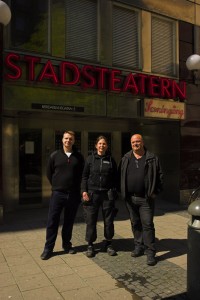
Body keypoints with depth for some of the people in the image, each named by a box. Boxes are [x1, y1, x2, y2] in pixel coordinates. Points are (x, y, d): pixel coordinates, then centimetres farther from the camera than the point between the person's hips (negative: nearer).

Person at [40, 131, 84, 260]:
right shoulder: (55, 155, 1)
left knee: (69, 222, 12)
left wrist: (77, 187, 6)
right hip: (58, 194, -1)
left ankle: (67, 244, 27)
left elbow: (82, 174, 10)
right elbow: (49, 173, 9)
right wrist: (57, 186, 9)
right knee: (52, 222, 1)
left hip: (73, 195, 1)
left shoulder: (79, 157, 3)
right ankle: (48, 248, 12)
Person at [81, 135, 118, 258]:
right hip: (92, 193, -1)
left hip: (108, 194, 1)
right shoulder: (90, 159, 3)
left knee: (109, 220, 7)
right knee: (91, 221, 3)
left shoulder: (111, 160, 7)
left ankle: (108, 244, 25)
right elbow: (84, 176, 4)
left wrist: (114, 192, 2)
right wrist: (84, 191, -6)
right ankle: (90, 245, 18)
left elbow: (115, 177, 9)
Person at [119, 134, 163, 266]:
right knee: (135, 224, 14)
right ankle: (139, 247, 29)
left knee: (148, 225, -2)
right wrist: (122, 192, 2)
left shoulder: (152, 158, 0)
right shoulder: (126, 159, 8)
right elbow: (121, 176, 10)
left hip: (146, 199, -3)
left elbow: (160, 176, 2)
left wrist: (156, 192, -5)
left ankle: (151, 252, 8)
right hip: (130, 198, 4)